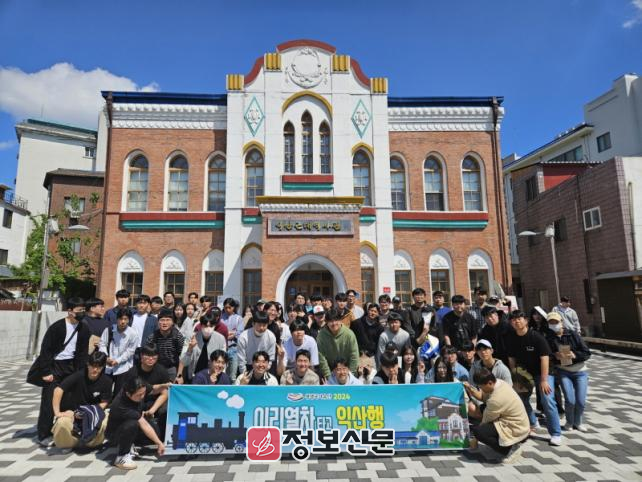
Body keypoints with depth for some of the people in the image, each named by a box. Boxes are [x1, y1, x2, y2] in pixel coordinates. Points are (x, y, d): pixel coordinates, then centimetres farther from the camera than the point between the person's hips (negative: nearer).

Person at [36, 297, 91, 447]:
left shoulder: (84, 329, -2)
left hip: (71, 366, 5)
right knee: (49, 402, -1)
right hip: (54, 366, -4)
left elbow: (83, 353, 3)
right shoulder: (57, 327, -16)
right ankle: (44, 435, 10)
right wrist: (46, 372, -15)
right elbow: (45, 350, -13)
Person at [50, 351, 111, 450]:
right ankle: (68, 444, 2)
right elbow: (58, 389, -26)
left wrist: (90, 413, -21)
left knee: (105, 422, -28)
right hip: (73, 410, -1)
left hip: (93, 413, 1)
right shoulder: (79, 375, -23)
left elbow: (104, 402, -8)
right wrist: (57, 412, -28)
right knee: (62, 423, -34)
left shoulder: (106, 381, -17)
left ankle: (91, 442, 5)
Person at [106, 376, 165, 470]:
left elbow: (153, 390, 4)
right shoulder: (121, 405, -37)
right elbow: (144, 425, -35)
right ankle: (121, 457, -16)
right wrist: (159, 443, -30)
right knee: (132, 424, -38)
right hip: (115, 434, -7)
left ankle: (129, 445, 8)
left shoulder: (140, 390, -21)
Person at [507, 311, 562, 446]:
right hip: (524, 373, 5)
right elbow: (511, 359, 1)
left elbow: (544, 357, -23)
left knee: (548, 401, -16)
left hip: (542, 372, -5)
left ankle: (556, 434, -3)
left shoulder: (536, 336, -21)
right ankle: (532, 423, 35)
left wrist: (544, 380, -24)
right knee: (521, 399, 11)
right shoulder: (511, 339, -6)